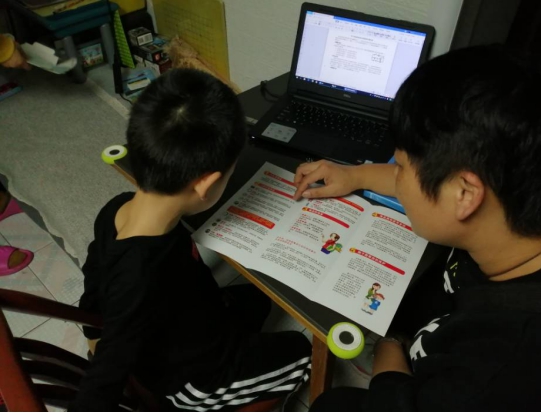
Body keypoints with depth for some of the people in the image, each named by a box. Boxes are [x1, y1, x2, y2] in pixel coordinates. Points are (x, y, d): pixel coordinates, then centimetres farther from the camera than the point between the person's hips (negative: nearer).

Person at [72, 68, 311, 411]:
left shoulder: (118, 210, -19)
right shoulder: (141, 280, -43)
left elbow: (96, 279, 0)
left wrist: (97, 333, 18)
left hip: (172, 343, 7)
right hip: (196, 379, -7)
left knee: (259, 296, 26)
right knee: (313, 352, 8)